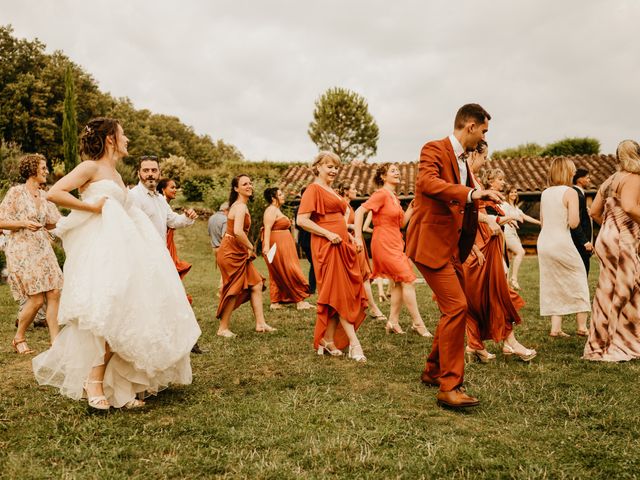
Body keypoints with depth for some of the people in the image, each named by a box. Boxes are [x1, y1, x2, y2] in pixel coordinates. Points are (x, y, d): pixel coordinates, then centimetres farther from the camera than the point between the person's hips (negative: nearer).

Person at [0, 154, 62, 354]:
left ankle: (55, 341, 2)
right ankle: (19, 338, 16)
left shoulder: (44, 195, 11)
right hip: (22, 250, -6)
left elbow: (51, 223, 17)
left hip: (43, 249, 6)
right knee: (36, 299, -7)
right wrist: (24, 223, -20)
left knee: (54, 294, -5)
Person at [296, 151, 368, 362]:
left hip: (341, 246, 9)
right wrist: (328, 234, -19)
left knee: (336, 296, 8)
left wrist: (347, 235, 12)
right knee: (340, 294, -7)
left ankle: (328, 340, 16)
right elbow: (301, 220, -16)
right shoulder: (314, 189, -6)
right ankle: (354, 343, -5)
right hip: (326, 247, -8)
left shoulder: (332, 192, 21)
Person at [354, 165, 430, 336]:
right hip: (384, 244, -9)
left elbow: (402, 223, 15)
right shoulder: (382, 193, -11)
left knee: (399, 282, 10)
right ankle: (418, 324, -3)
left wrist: (412, 206, 7)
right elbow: (359, 211, -18)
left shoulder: (394, 197, 16)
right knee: (408, 280, -9)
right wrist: (358, 237, -20)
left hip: (395, 244, 10)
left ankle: (393, 322, 17)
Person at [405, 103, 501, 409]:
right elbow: (426, 182, -30)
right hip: (431, 243, -10)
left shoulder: (462, 161, 19)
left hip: (451, 247, 10)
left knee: (454, 309, 14)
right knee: (456, 307, -16)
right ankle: (449, 386, -9)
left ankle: (433, 371, 30)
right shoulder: (434, 150, -9)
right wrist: (470, 193, -39)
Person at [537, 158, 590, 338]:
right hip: (561, 243, -6)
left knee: (553, 284, 13)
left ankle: (555, 328, 13)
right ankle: (582, 327, 14)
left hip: (543, 242, 6)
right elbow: (573, 223, -16)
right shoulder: (570, 192, -10)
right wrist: (577, 214, 4)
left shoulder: (545, 193, 9)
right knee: (578, 280, 11)